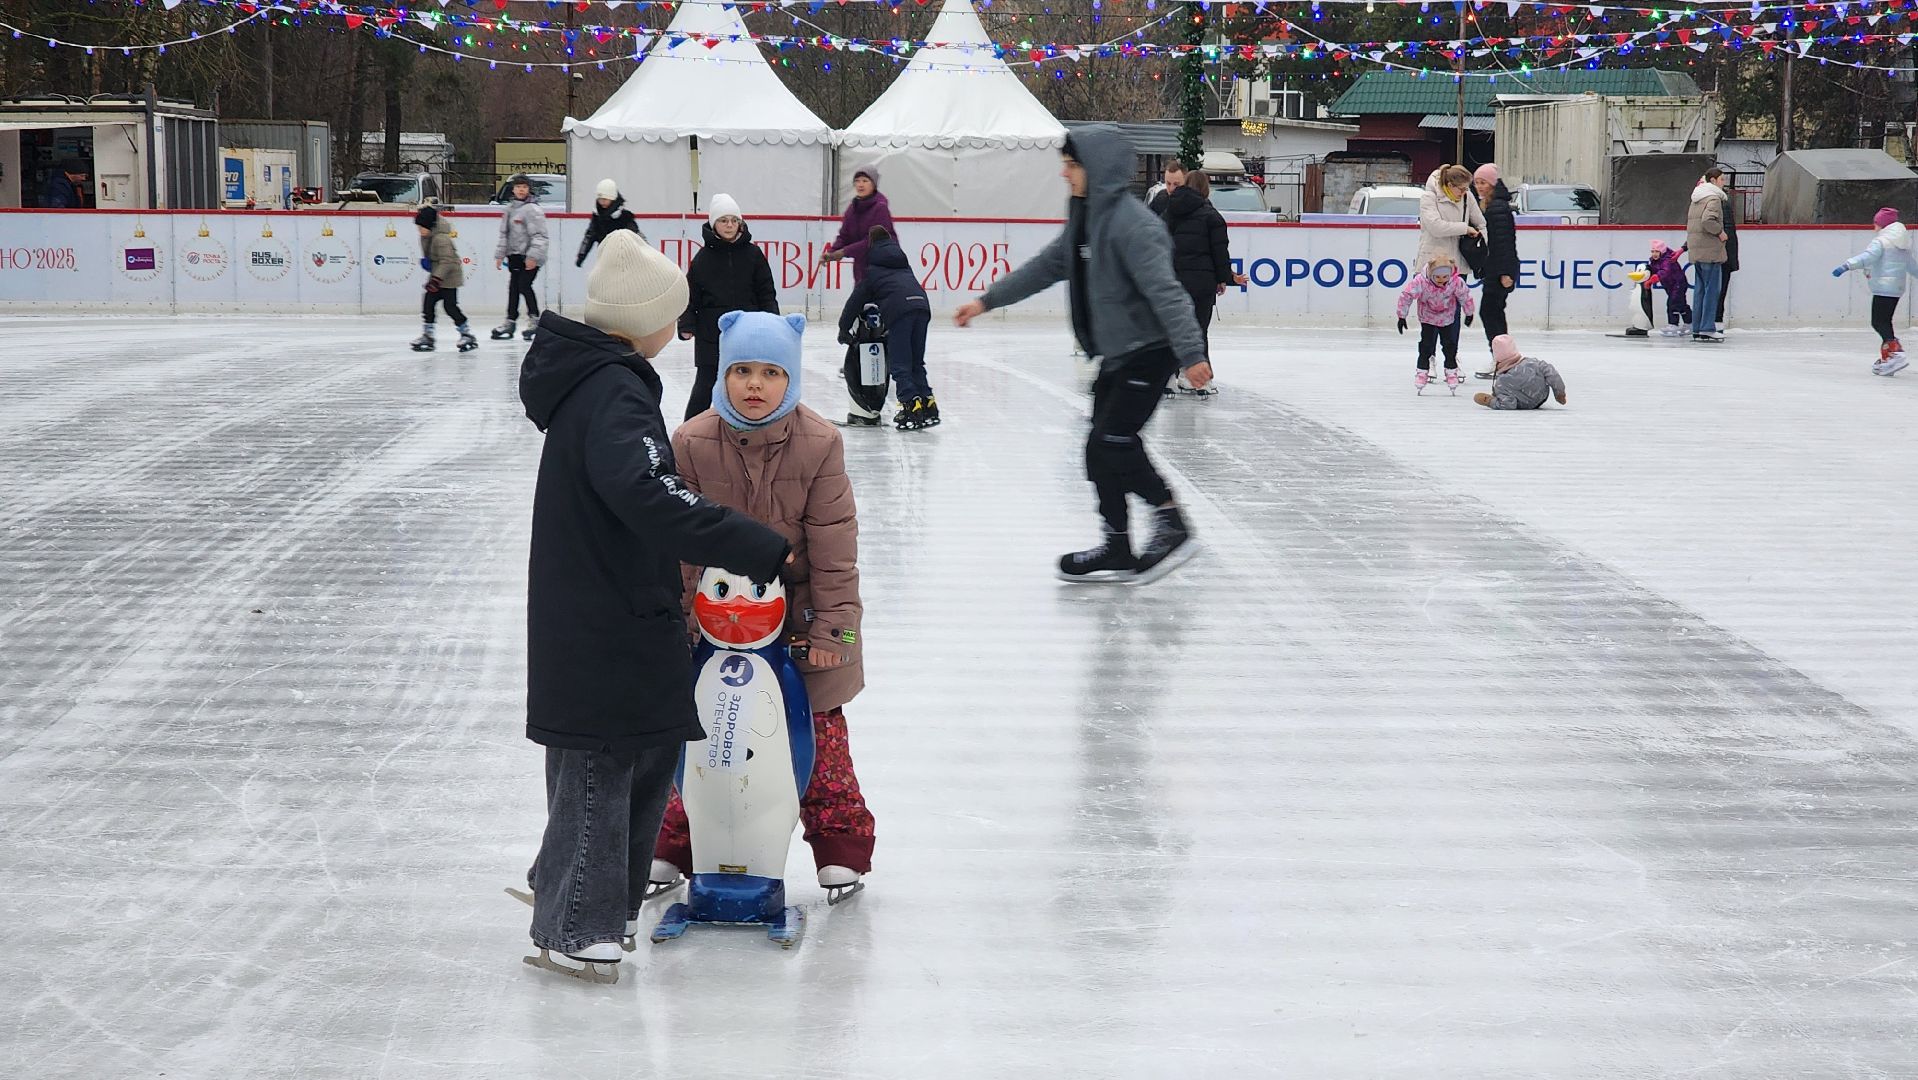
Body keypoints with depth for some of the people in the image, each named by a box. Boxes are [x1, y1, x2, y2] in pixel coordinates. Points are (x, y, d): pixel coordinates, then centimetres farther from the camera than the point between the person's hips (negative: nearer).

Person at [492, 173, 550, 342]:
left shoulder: (533, 209, -11)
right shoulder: (510, 209, 13)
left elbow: (539, 235, -16)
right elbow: (504, 233, 19)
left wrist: (533, 256, -23)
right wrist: (500, 255, 13)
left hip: (531, 257, -7)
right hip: (515, 255, 7)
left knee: (524, 285, -12)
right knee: (513, 287, 9)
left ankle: (534, 318, -1)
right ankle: (510, 321, 15)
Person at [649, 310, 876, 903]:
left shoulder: (819, 443, -15)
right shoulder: (692, 443, -13)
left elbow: (833, 543, -11)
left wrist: (832, 625, -10)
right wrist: (677, 620, -6)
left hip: (798, 606, -1)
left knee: (820, 731, 5)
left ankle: (841, 846, 19)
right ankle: (674, 846, 22)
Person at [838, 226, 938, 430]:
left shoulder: (871, 269, 18)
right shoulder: (903, 265, 34)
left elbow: (856, 300, 19)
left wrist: (844, 328, 32)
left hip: (899, 309, -5)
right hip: (922, 304, 5)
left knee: (899, 365, -1)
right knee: (916, 363, 15)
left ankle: (912, 405, -12)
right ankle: (928, 404, 9)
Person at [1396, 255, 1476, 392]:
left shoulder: (1456, 282, -29)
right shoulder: (1420, 282, -35)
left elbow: (1466, 297, -11)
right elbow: (1406, 296, -26)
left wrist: (1469, 314, 4)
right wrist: (1402, 317, -20)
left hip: (1448, 318, 1)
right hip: (1427, 317, -1)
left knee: (1450, 345, 4)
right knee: (1426, 345, -3)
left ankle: (1451, 371, 20)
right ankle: (1422, 372, 12)